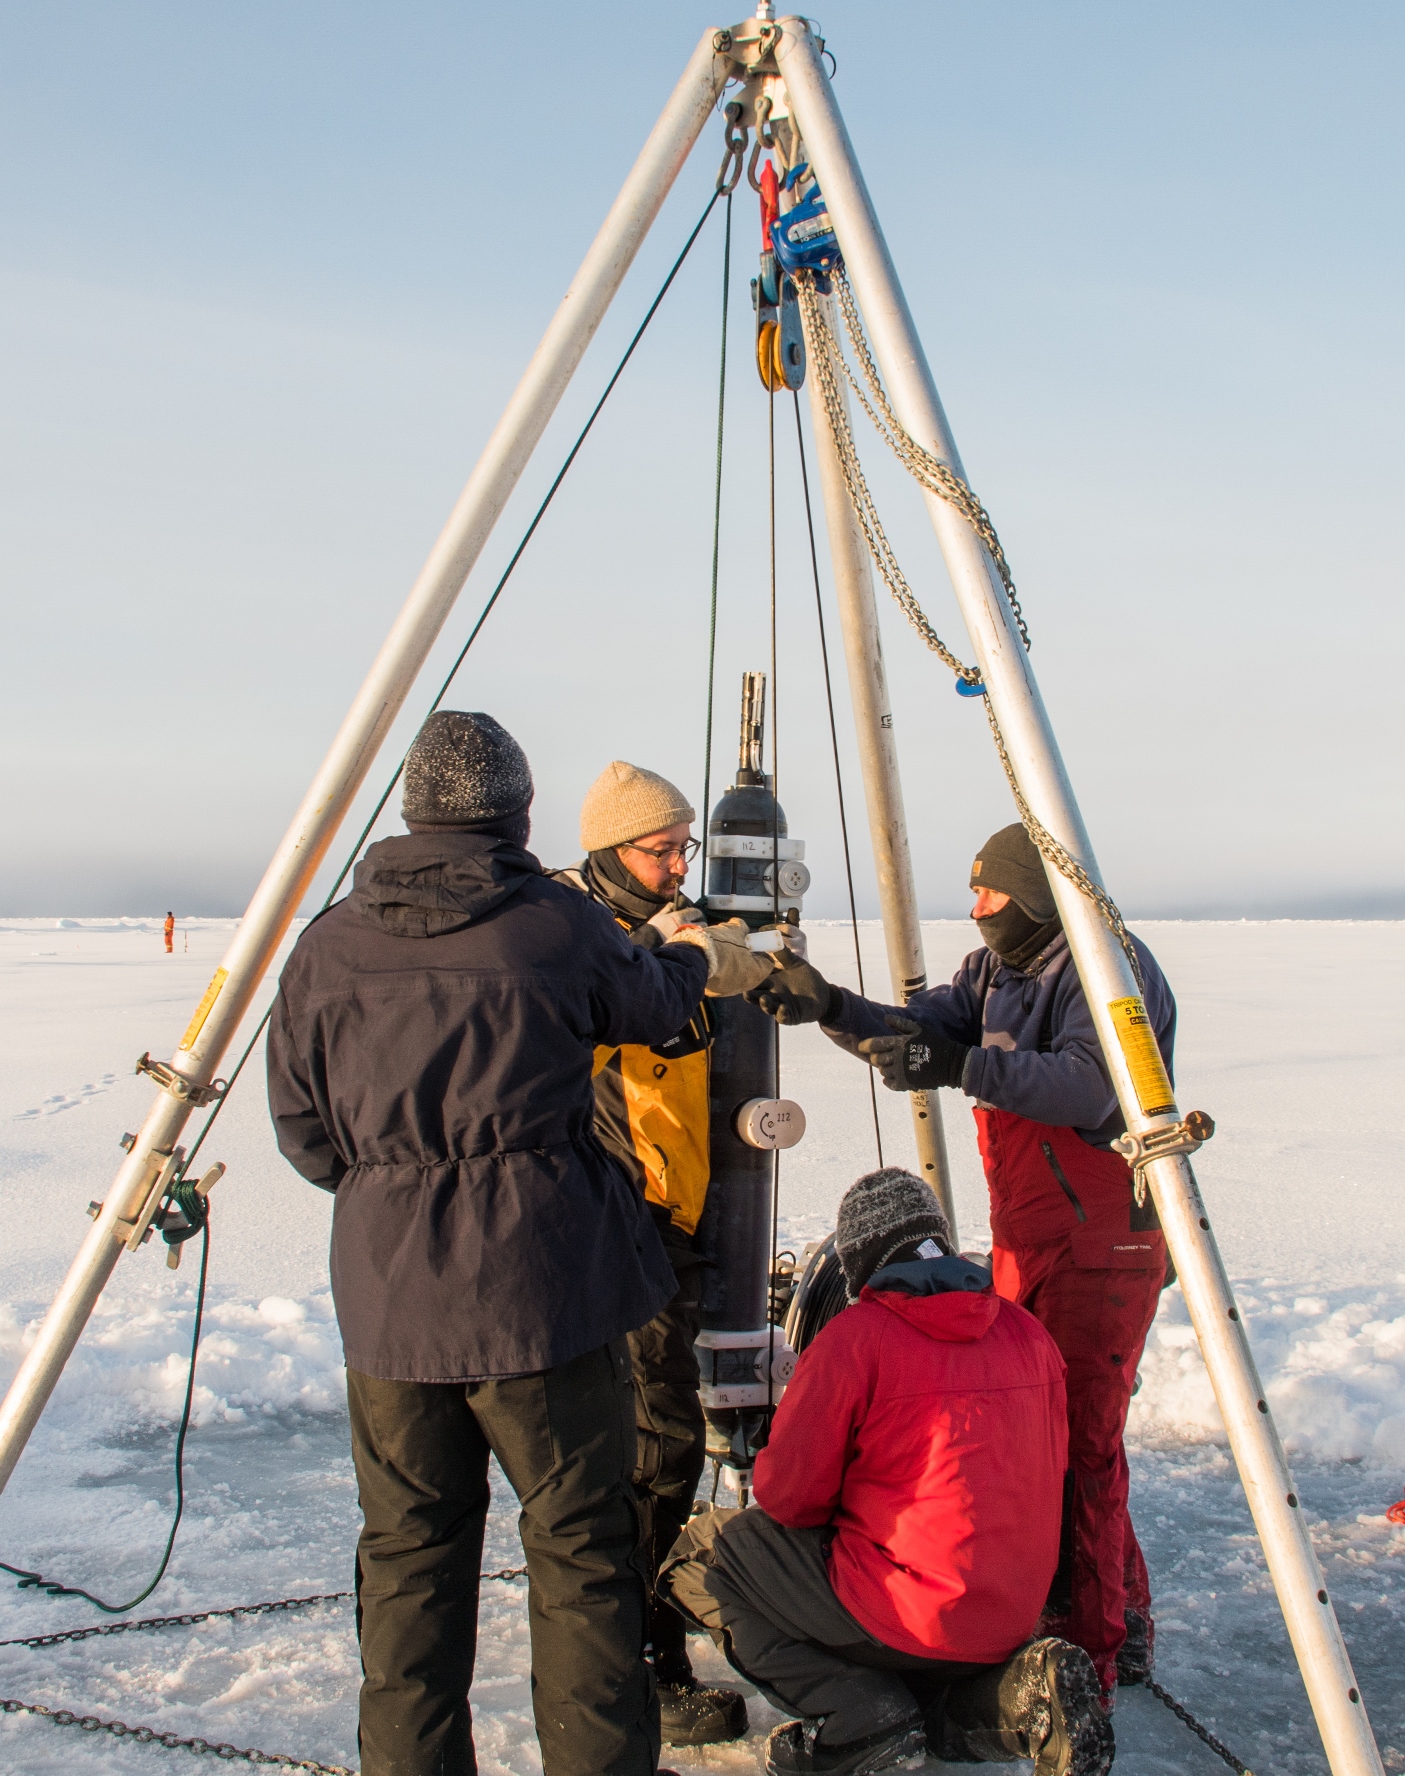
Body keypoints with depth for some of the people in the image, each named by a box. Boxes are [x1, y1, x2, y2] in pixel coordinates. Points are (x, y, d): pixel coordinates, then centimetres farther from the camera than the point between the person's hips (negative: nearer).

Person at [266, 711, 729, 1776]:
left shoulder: (326, 947, 1)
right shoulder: (561, 927, -8)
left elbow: (304, 1133, 6)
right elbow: (654, 1009, 11)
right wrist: (693, 956, 33)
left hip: (389, 1297, 4)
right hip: (543, 1288, -3)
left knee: (409, 1552, 15)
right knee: (581, 1549, 8)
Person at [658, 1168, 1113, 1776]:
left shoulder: (855, 1335, -13)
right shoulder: (1027, 1332, 5)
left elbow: (785, 1493, -10)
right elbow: (1047, 1470, 14)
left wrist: (845, 1512, 14)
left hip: (910, 1611, -7)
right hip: (1015, 1617, 7)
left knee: (701, 1554, 7)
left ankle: (855, 1711, -7)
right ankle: (1010, 1691, 5)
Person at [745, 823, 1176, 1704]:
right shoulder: (995, 968, 11)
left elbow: (1093, 1088, -29)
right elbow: (919, 1031, 2)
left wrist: (962, 1066, -34)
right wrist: (830, 1005, -14)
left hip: (1105, 1245, -9)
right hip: (1024, 1238, 9)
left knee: (1077, 1441, -6)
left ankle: (1095, 1650, 7)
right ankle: (1120, 1609, 28)